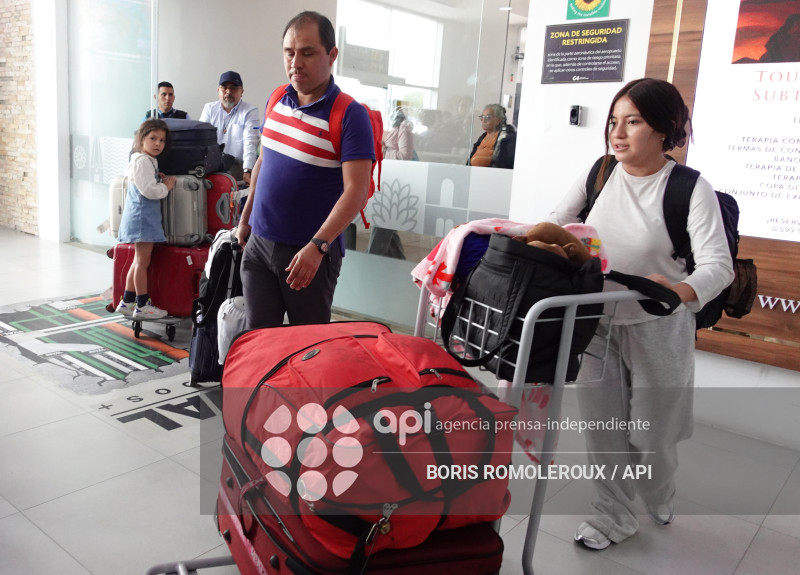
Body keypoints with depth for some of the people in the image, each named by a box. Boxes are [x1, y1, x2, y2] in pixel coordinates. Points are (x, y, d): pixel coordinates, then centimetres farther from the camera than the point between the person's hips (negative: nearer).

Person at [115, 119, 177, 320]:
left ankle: (127, 301, 24)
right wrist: (167, 184, -8)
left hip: (146, 217, 11)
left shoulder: (148, 160, 16)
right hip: (142, 217, -11)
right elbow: (149, 190, -23)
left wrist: (160, 179, 14)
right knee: (142, 262, -4)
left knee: (139, 261, 16)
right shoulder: (142, 161, -15)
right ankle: (142, 305, 3)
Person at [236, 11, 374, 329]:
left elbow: (356, 192, -20)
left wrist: (317, 246, -28)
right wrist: (245, 218, 20)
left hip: (311, 253, -5)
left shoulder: (350, 116, -13)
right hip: (259, 242, 6)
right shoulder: (277, 99, 7)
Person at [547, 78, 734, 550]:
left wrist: (682, 290, -45)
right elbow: (553, 226, 5)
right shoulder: (599, 173, -1)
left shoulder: (691, 188, -14)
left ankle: (660, 496, 45)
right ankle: (615, 515, 32)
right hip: (598, 321, 4)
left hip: (658, 327, -3)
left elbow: (718, 263, -24)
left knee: (652, 430, 11)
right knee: (602, 423, 11)